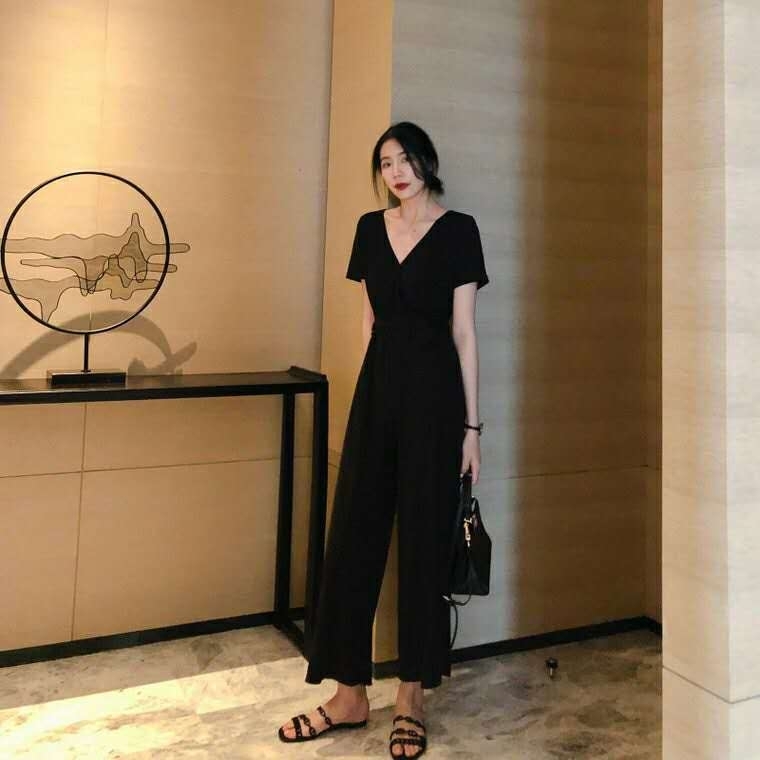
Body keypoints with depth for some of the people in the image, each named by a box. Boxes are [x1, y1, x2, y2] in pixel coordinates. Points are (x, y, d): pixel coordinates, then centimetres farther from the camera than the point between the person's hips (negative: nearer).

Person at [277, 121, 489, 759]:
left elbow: (463, 333, -5)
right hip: (376, 388, 5)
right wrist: (375, 384, 15)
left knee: (423, 540, 3)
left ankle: (411, 700, 18)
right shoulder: (371, 228, 11)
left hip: (433, 393, -4)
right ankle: (350, 694, 18)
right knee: (354, 534, 4)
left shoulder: (457, 229, -2)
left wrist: (471, 424, -6)